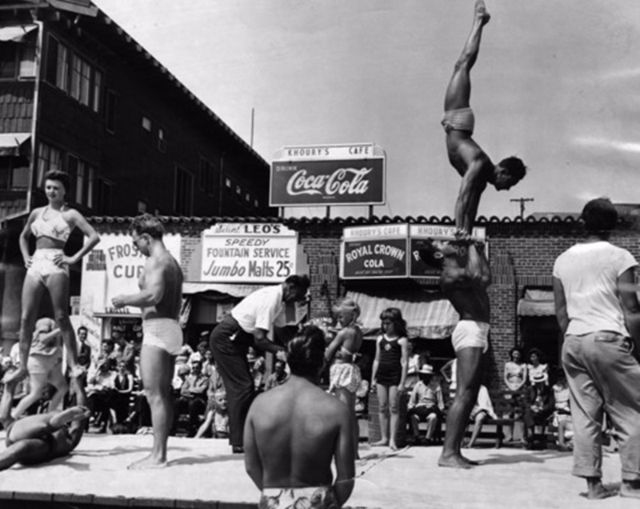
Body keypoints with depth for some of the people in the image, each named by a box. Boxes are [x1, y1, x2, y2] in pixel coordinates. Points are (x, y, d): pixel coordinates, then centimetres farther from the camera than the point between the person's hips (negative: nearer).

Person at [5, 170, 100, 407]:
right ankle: (22, 366, 11)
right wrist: (26, 256, 16)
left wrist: (75, 258, -10)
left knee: (61, 318, -9)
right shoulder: (37, 212, 18)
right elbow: (23, 236, 32)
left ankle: (74, 369, -9)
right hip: (36, 265, 5)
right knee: (26, 319, 2)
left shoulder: (70, 214, 3)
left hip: (55, 265, -5)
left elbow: (94, 236, -6)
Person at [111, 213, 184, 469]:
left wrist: (124, 300, -12)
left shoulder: (155, 260, -10)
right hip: (171, 326, 10)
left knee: (154, 394, -9)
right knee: (163, 394, 11)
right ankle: (160, 452, 15)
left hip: (157, 328, -10)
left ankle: (157, 455, -8)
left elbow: (153, 294, -25)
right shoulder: (172, 261, 21)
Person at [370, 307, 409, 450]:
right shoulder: (380, 339, 12)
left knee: (393, 408, -5)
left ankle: (392, 440, -4)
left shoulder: (402, 340, -3)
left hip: (395, 375, -5)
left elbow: (404, 362, -6)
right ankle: (384, 438, 11)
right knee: (382, 407, 5)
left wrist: (402, 383, -11)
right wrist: (373, 378, 12)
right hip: (381, 376, 5)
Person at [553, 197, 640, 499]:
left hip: (573, 342, 5)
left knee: (584, 415, 5)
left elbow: (560, 311, 12)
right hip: (608, 339, -5)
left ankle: (593, 482, 5)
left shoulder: (563, 260, 11)